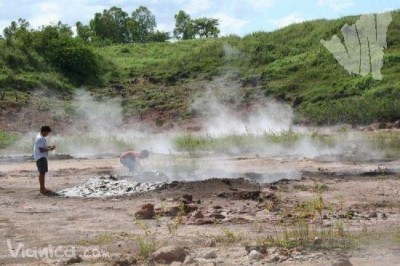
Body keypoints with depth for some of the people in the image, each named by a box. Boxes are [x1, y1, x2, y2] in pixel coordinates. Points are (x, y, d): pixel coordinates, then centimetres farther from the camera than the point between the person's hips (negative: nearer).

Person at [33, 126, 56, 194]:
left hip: (43, 157, 11)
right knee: (42, 173, -9)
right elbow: (41, 149, -23)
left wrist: (49, 147, 10)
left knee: (42, 173, 15)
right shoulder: (40, 139, -19)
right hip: (40, 158, -11)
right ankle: (42, 189, -7)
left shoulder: (42, 138, 15)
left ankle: (43, 188, 23)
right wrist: (49, 149, -17)